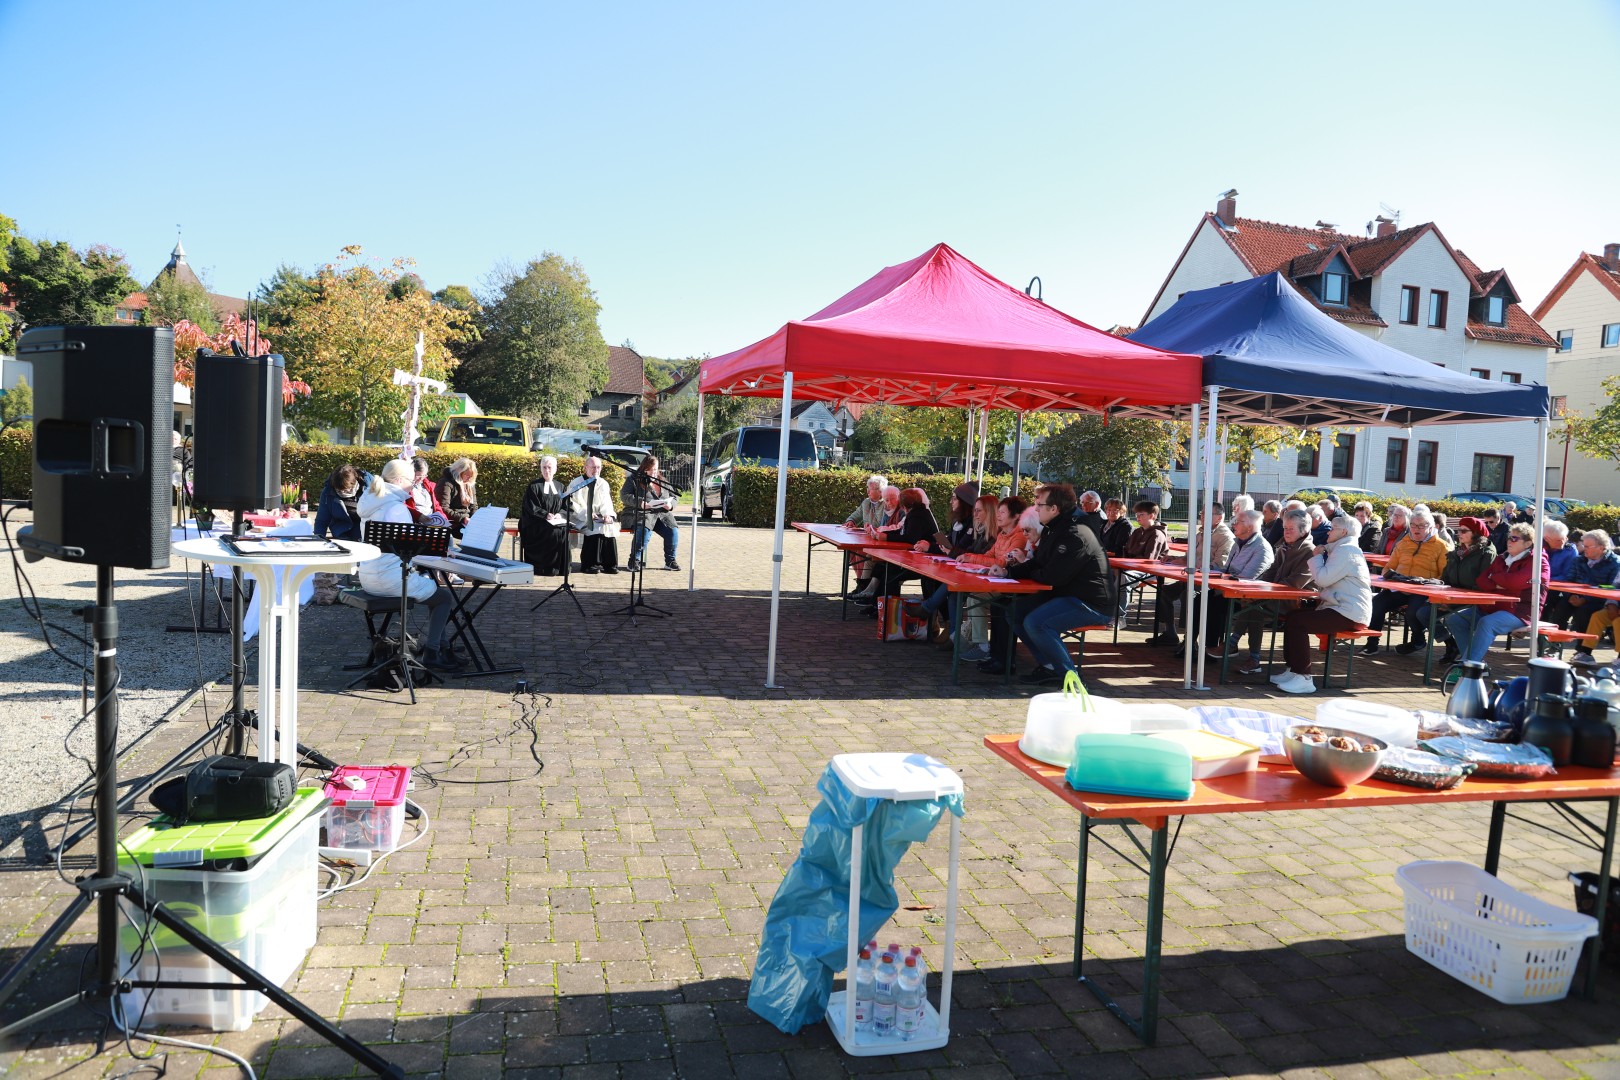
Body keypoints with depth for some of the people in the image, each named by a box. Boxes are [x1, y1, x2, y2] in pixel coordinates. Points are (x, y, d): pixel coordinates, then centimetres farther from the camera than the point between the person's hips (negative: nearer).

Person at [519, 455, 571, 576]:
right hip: (537, 523, -3)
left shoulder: (560, 487, 16)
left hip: (557, 521, 4)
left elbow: (566, 506, 13)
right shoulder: (534, 486, 3)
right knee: (553, 531, -31)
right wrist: (546, 515, -17)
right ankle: (547, 569, -23)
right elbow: (531, 507, -5)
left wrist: (560, 514, -9)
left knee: (564, 530, -27)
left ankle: (558, 567, -18)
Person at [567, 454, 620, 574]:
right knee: (596, 527, -33)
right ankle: (591, 564, -26)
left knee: (611, 526, -27)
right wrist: (587, 514, -19)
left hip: (599, 518, 4)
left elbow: (606, 503, 7)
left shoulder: (603, 484, 14)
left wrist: (608, 515, -16)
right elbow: (571, 504, -6)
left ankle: (609, 564, -24)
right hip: (581, 519, -4)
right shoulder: (577, 483, 1)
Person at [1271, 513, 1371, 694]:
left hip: (1349, 614, -11)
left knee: (1296, 622, -20)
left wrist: (1316, 557, -4)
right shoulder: (1343, 549, 22)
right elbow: (1324, 580, 18)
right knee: (1292, 617, 9)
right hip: (1343, 608, 11)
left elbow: (1323, 579, -18)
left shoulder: (1346, 550, -12)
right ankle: (1293, 669, 10)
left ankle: (1304, 679, -17)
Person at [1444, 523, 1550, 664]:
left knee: (1486, 623, -35)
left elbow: (1515, 582, -21)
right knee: (1454, 619, -4)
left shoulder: (1537, 562, -6)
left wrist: (1494, 577, -2)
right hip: (1492, 606, 8)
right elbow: (1481, 582, 8)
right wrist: (1497, 585, -13)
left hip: (1519, 611, -8)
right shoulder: (1502, 558, 16)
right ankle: (1475, 662, -9)